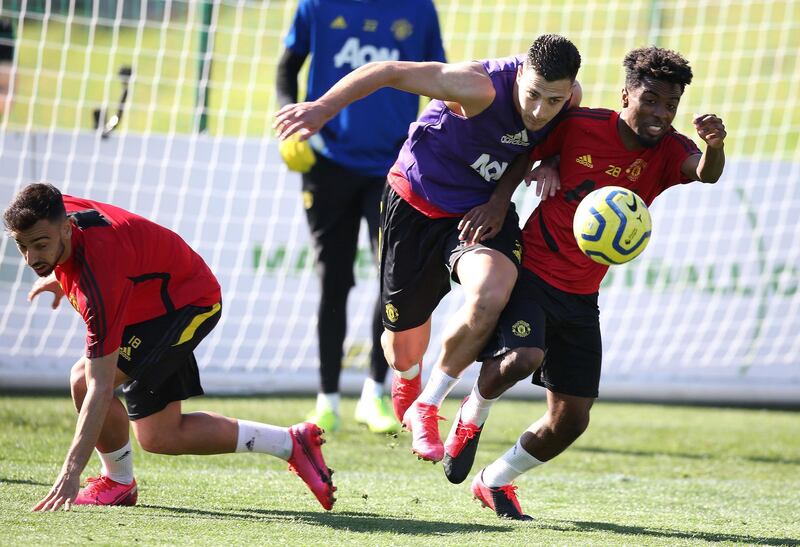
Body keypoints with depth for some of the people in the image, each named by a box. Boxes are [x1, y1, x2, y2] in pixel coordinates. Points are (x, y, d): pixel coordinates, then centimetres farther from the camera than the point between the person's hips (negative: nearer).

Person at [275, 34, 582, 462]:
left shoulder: (571, 98, -14)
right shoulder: (480, 88, -32)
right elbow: (389, 72, -27)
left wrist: (502, 198, -7)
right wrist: (324, 106, -34)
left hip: (481, 211, 3)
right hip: (416, 204, -3)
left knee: (490, 296, -31)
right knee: (404, 351, 6)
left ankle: (427, 407, -8)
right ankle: (407, 380, 49)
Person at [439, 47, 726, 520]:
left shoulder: (667, 151, -8)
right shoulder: (580, 126, -12)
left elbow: (705, 173, -29)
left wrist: (714, 146, -52)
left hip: (581, 298, 4)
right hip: (531, 272, -4)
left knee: (571, 420, 5)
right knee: (523, 358, -32)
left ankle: (496, 481, 30)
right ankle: (474, 414, 2)